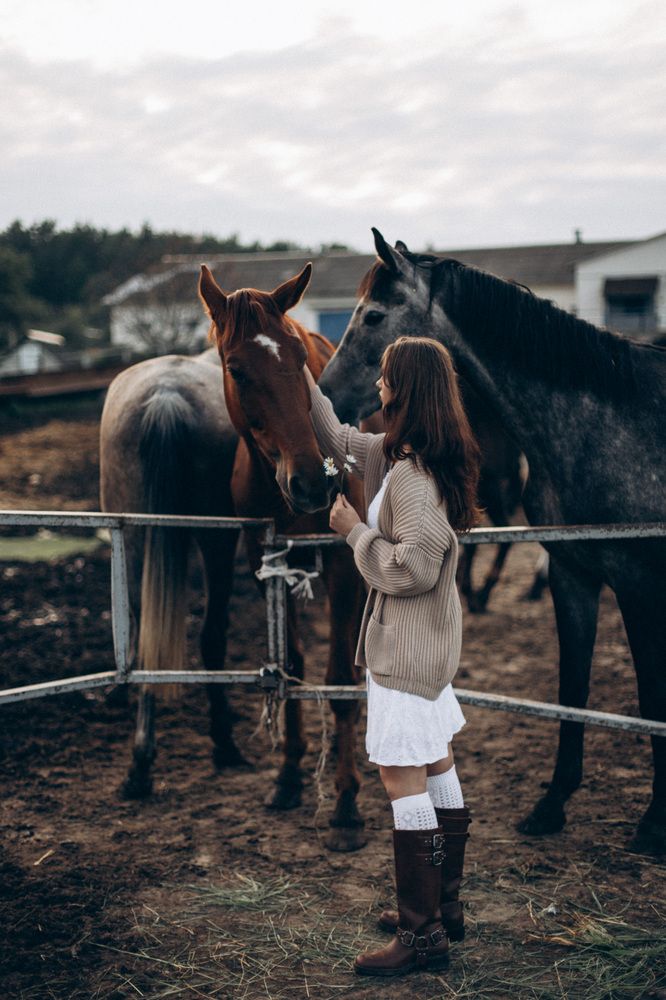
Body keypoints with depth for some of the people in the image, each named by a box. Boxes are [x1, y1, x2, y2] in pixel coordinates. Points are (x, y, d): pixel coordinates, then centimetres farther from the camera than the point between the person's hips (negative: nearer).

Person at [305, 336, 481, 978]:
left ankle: (422, 934, 3)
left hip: (407, 647, -10)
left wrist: (354, 531, -13)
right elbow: (337, 441, 23)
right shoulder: (394, 455, 8)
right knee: (437, 768, 17)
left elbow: (414, 567, -26)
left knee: (402, 777, -5)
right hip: (429, 642, 10)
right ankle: (444, 908, 30)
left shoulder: (410, 475, -22)